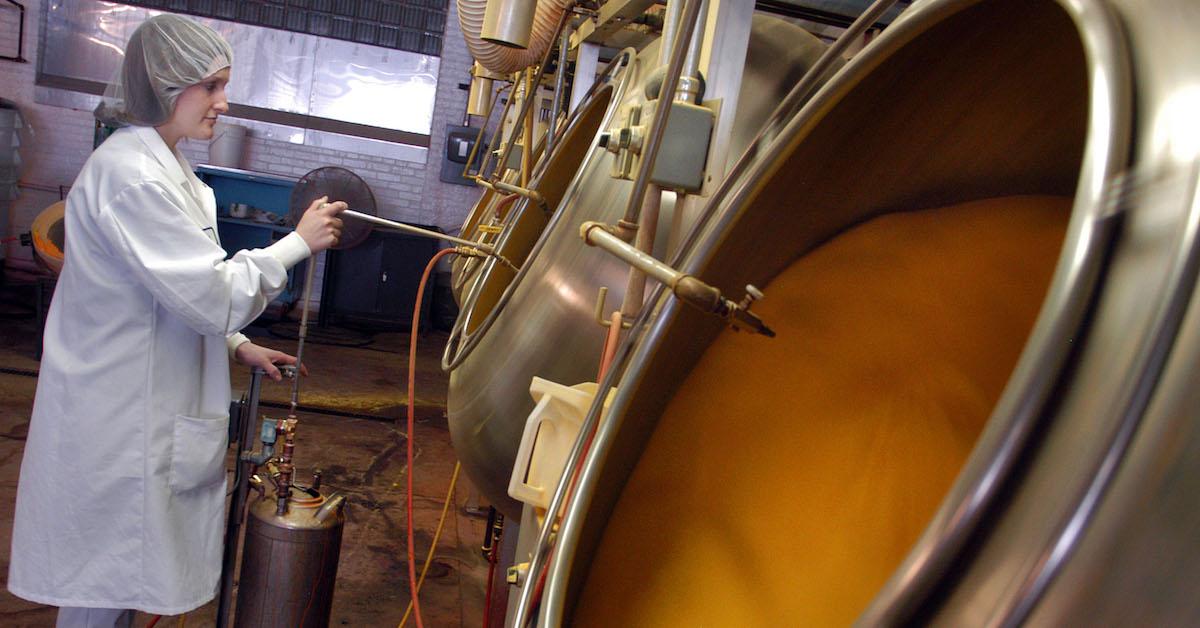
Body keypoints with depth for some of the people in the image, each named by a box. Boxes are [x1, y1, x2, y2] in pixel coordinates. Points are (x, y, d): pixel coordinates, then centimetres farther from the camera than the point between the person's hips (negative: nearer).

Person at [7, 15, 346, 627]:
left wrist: (238, 346, 10)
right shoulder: (131, 174, -22)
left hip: (145, 405, 10)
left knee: (120, 569, 21)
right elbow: (211, 294, -24)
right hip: (117, 417, -10)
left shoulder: (161, 166, 11)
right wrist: (298, 242, -16)